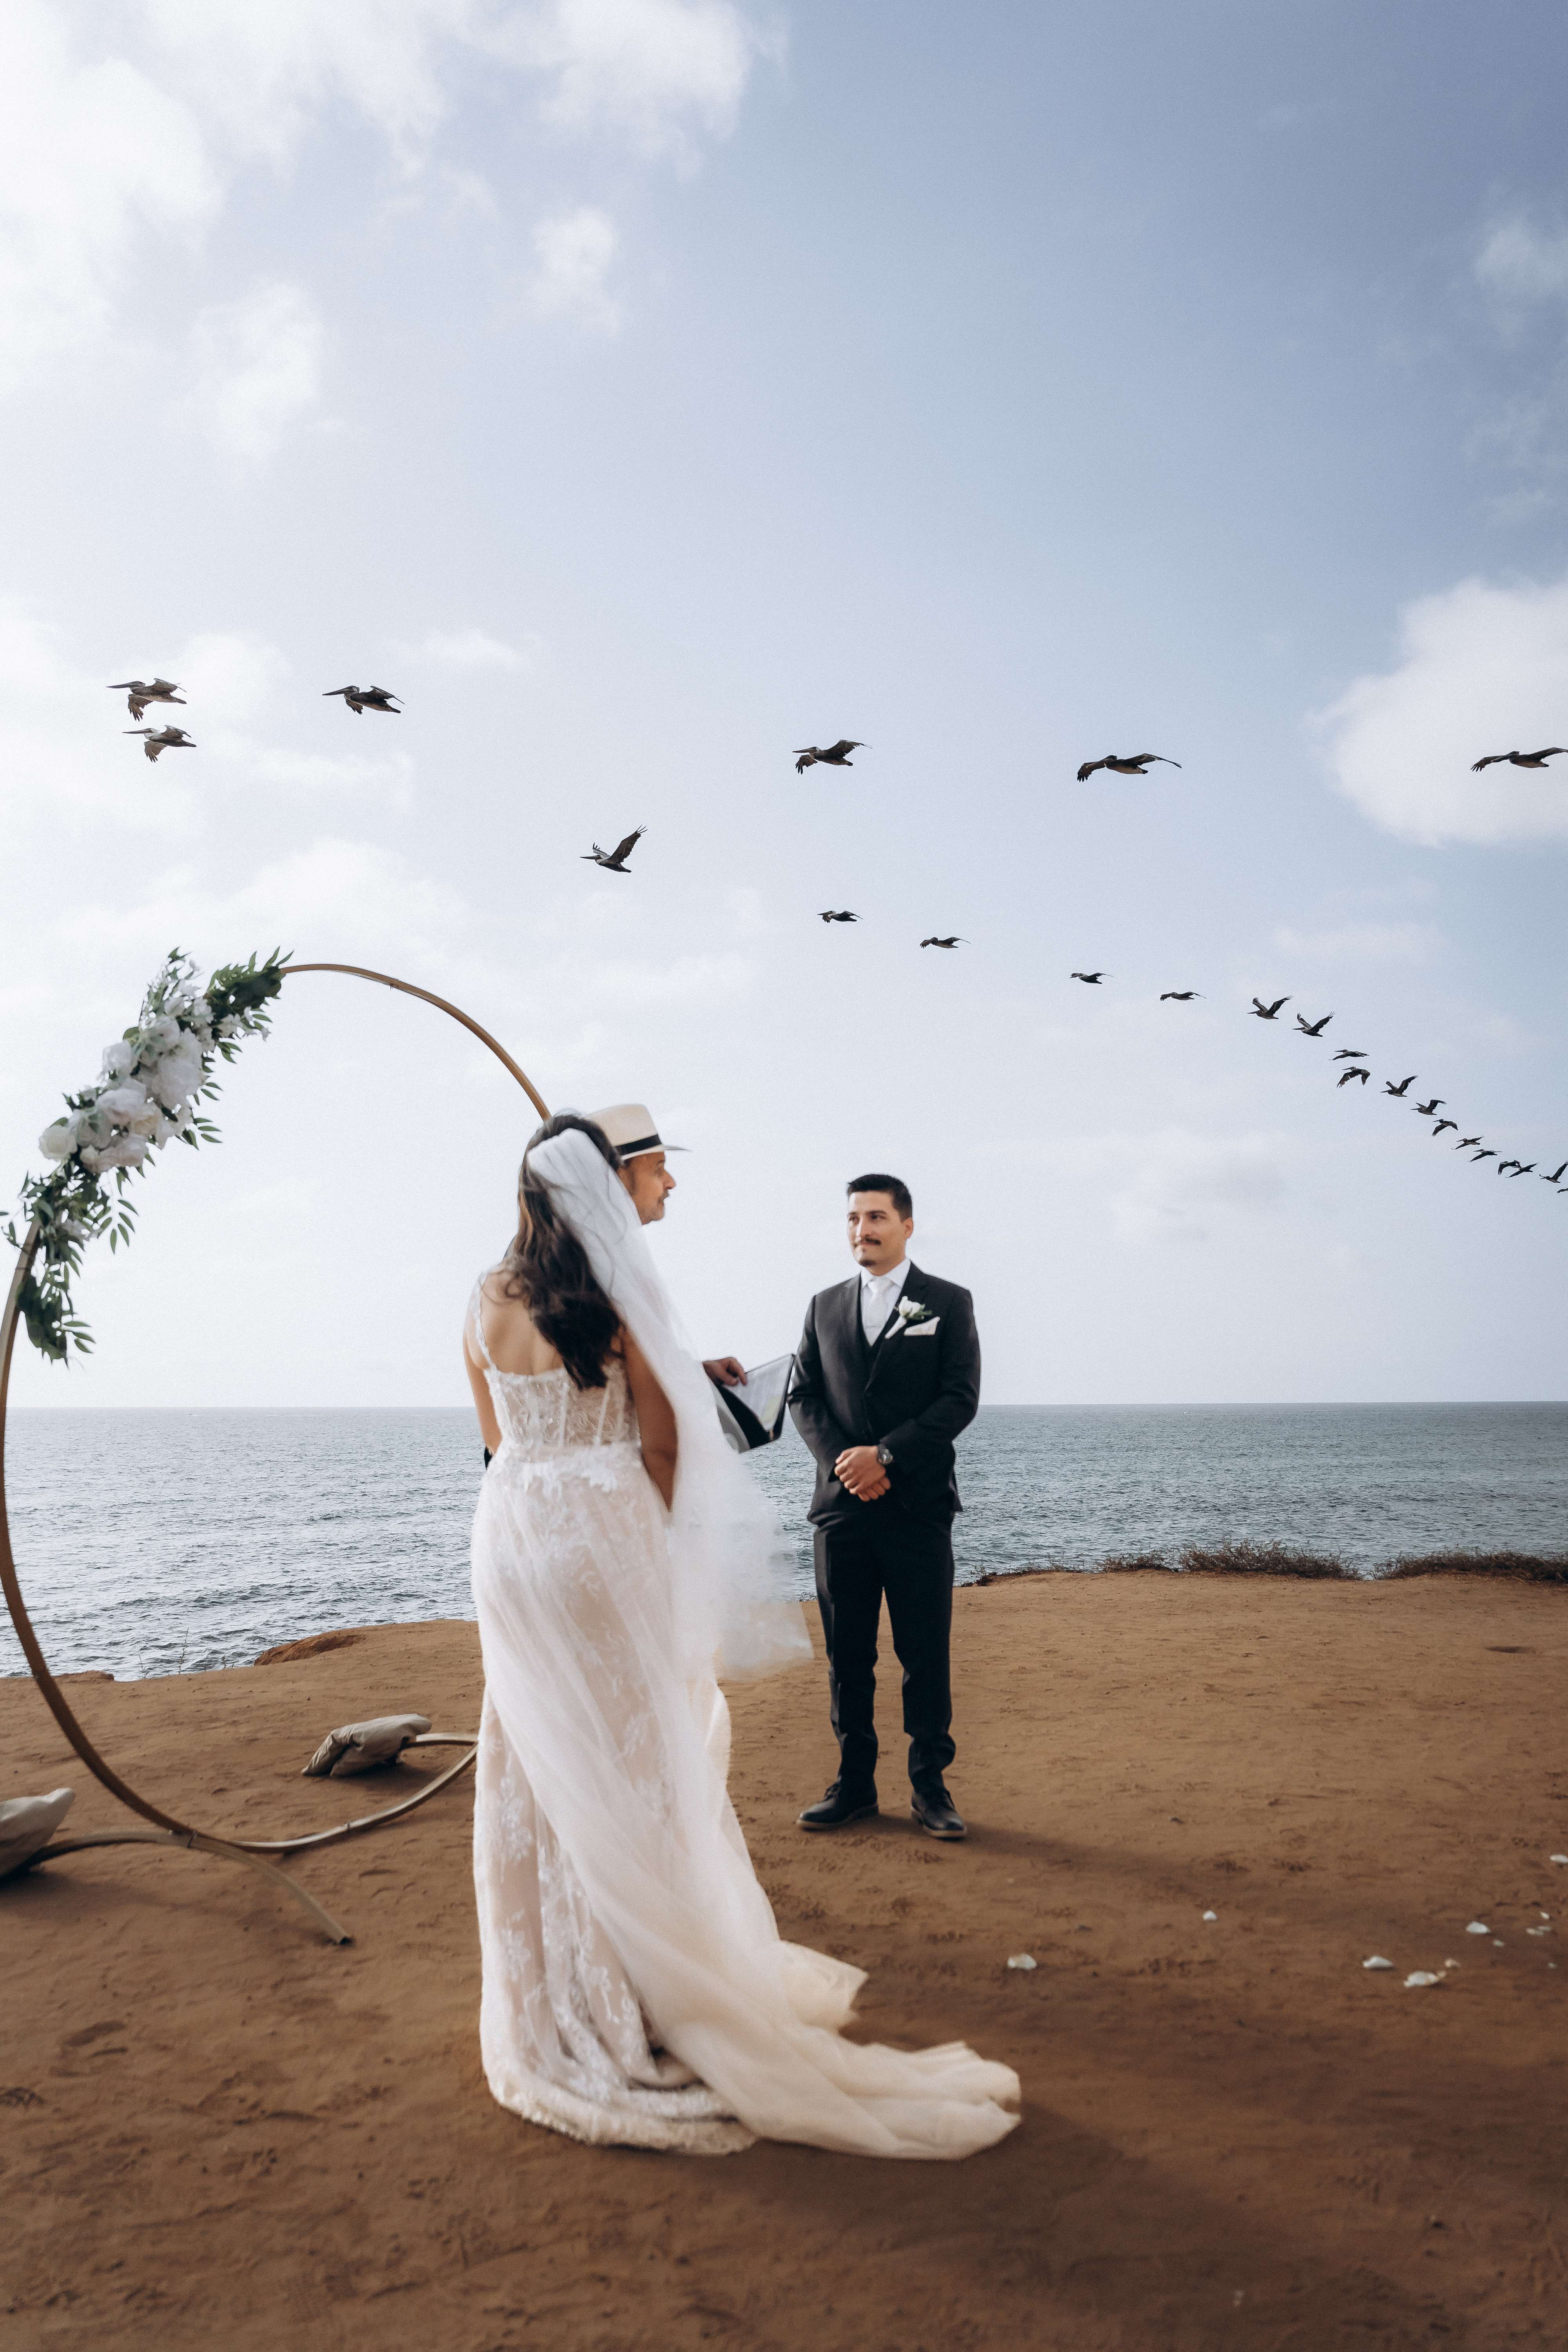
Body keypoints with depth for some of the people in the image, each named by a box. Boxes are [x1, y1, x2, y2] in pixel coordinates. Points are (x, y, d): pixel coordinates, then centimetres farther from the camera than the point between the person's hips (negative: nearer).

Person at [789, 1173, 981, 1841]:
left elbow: (961, 1399, -5)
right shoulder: (824, 1307, 13)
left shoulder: (949, 1303, 4)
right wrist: (842, 1460, -8)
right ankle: (854, 1784, 18)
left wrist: (886, 1456, -13)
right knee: (846, 1654, 8)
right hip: (841, 1507, 3)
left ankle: (930, 1785, 13)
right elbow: (804, 1396, 9)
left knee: (925, 1654, 1)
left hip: (918, 1507, -3)